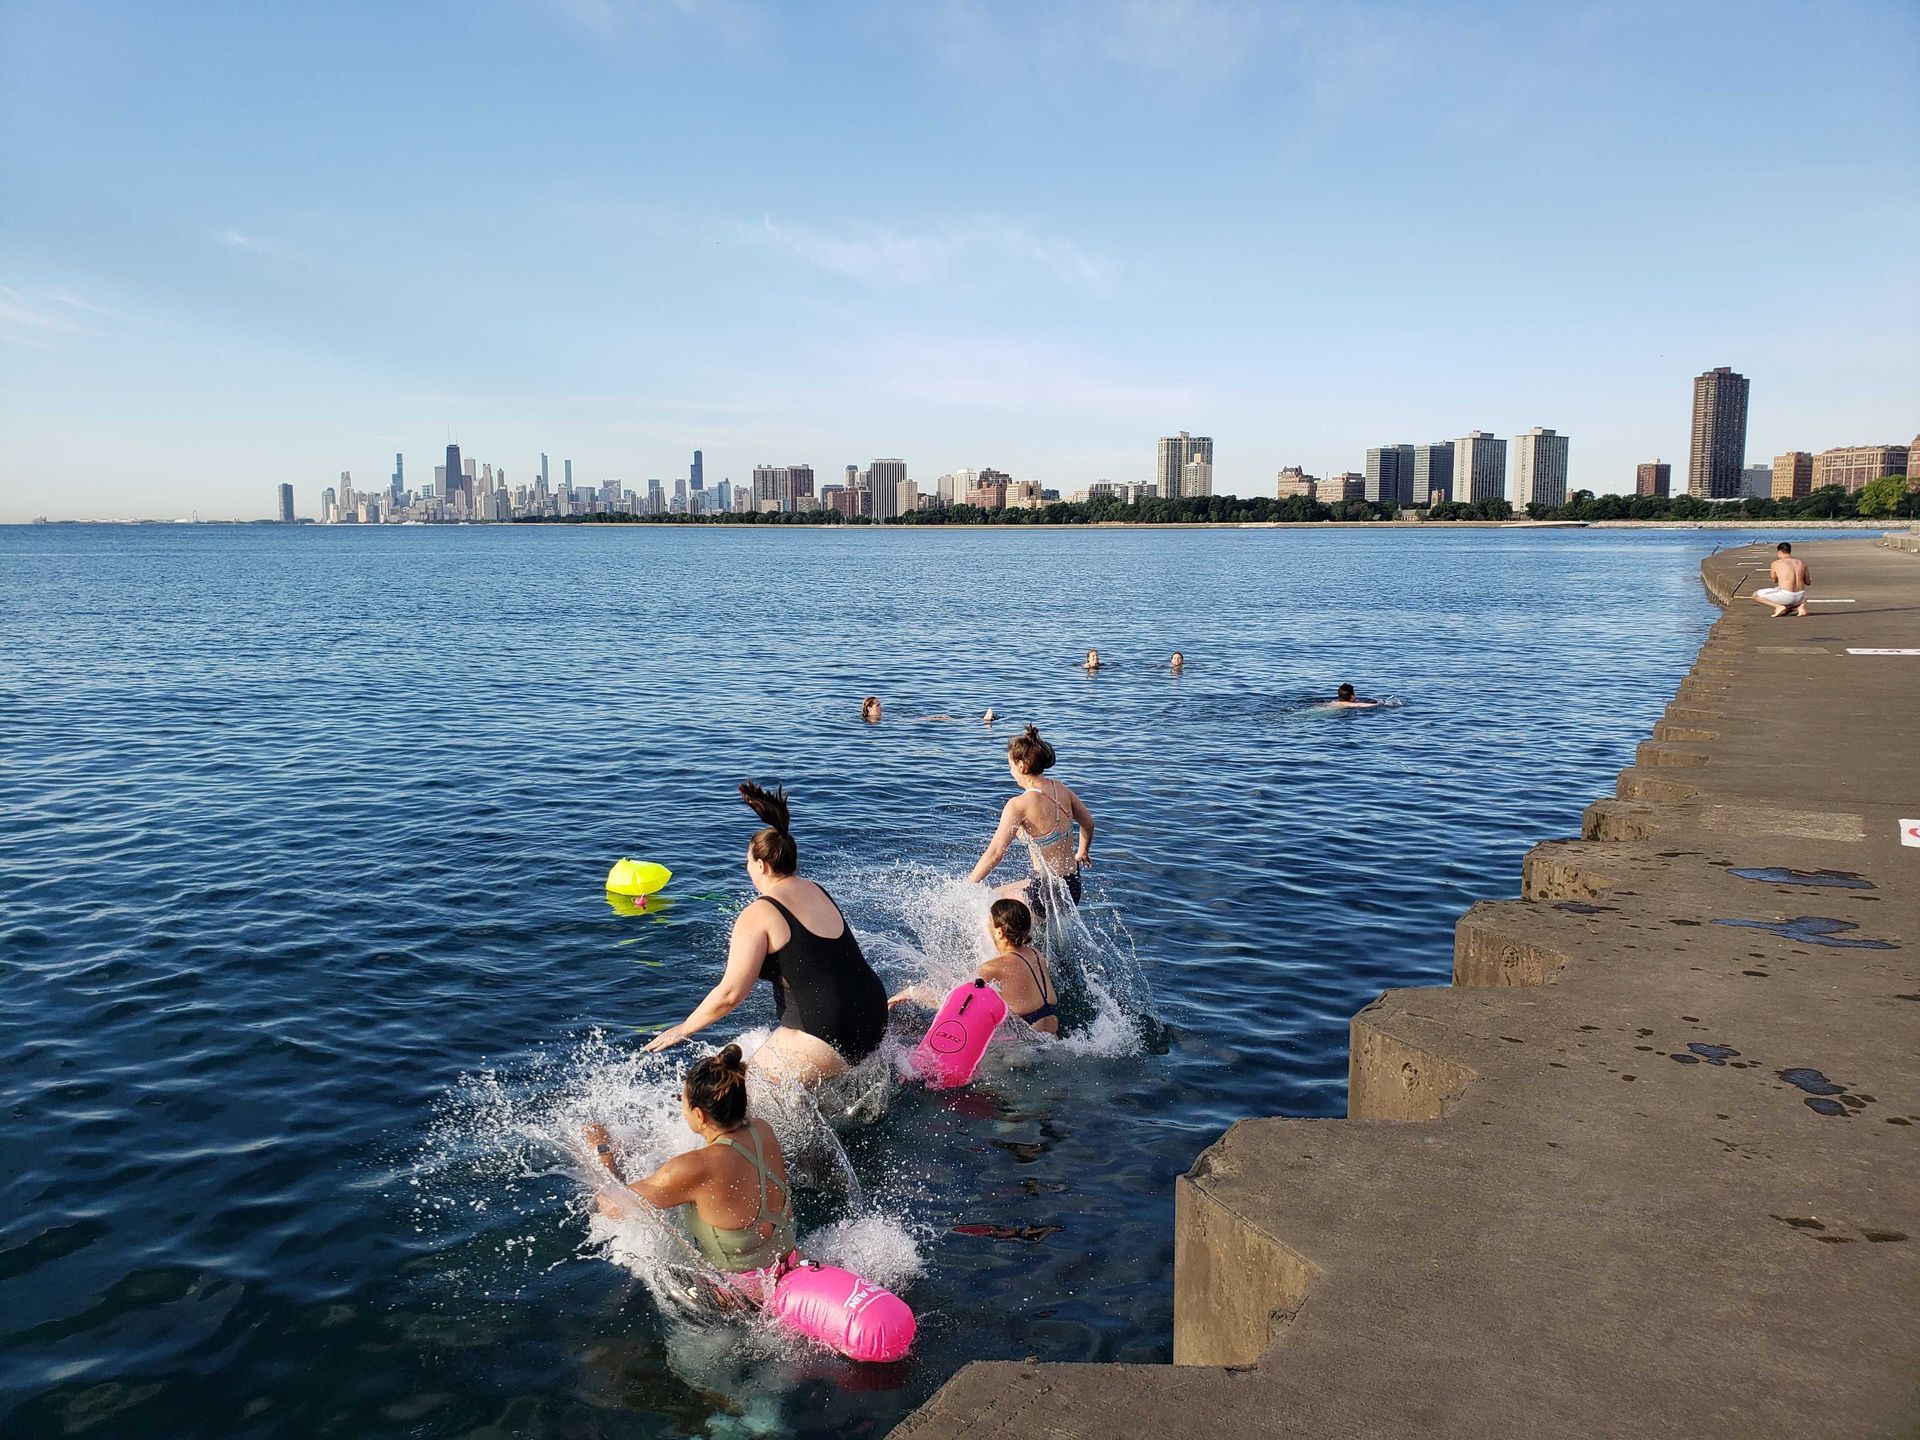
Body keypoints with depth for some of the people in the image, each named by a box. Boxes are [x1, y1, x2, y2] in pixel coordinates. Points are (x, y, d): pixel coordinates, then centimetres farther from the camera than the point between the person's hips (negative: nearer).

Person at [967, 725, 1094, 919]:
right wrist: (1082, 854, 36)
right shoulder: (1060, 789, 2)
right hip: (1072, 885, 8)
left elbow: (995, 853, -20)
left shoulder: (1018, 805, -20)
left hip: (1048, 893, -8)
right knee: (996, 894, 25)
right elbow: (1088, 824, 17)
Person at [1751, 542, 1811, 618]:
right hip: (1800, 597, 5)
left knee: (1756, 595, 12)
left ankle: (1779, 606, -6)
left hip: (1785, 596, -5)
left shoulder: (1776, 564, -1)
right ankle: (1800, 606, 8)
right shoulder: (1801, 562, 10)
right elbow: (1808, 583, 18)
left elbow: (1774, 581, 15)